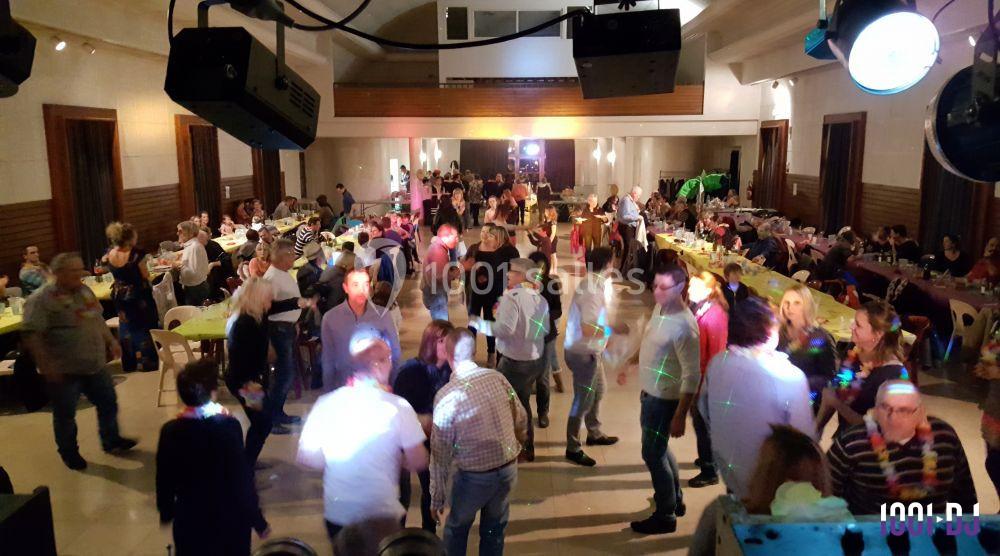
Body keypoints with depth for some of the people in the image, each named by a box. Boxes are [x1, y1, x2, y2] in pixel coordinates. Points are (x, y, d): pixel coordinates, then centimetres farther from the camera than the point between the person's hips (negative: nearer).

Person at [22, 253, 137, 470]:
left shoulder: (84, 290, 7)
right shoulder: (41, 299, -17)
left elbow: (97, 318, 19)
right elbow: (30, 334, -21)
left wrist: (111, 341, 16)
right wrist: (46, 365, -24)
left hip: (95, 365, 7)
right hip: (64, 370, -7)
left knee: (108, 403, 16)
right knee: (66, 414, 9)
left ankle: (111, 441, 34)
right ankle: (69, 452, 28)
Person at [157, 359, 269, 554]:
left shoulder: (170, 431, -10)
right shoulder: (228, 426, -19)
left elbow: (164, 479, 0)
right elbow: (242, 478, -17)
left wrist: (166, 512, 18)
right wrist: (257, 520, -8)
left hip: (189, 520, 3)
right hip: (230, 520, -3)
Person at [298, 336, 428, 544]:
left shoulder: (326, 403, -9)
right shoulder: (398, 407, -16)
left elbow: (306, 458, -1)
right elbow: (418, 463, -10)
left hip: (337, 513, 3)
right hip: (383, 515, -2)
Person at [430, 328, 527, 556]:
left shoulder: (447, 396, -21)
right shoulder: (498, 378, -9)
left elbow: (440, 454, -15)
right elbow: (521, 420, 2)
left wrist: (437, 497, -4)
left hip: (474, 477, -4)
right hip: (508, 469, 4)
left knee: (456, 529, 23)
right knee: (495, 529, 25)